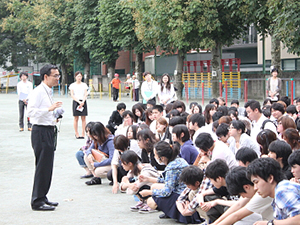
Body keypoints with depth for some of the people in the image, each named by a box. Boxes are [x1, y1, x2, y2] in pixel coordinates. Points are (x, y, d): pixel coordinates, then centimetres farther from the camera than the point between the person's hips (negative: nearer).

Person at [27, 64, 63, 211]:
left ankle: (42, 197, 23)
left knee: (47, 166, 14)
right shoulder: (38, 92, -13)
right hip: (40, 131, -10)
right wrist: (50, 109, -29)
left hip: (49, 131, 10)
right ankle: (37, 201, -1)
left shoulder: (48, 92, 18)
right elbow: (31, 111, -24)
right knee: (42, 166, -8)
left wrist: (55, 113, 14)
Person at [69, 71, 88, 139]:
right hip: (76, 102, -2)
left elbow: (86, 94, 2)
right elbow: (72, 95, -3)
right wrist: (79, 101, -15)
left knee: (83, 118, -1)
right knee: (76, 118, -1)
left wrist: (83, 102, -14)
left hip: (83, 102, 2)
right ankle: (76, 134, 2)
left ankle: (83, 134, 2)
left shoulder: (84, 85, 9)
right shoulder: (72, 85, 4)